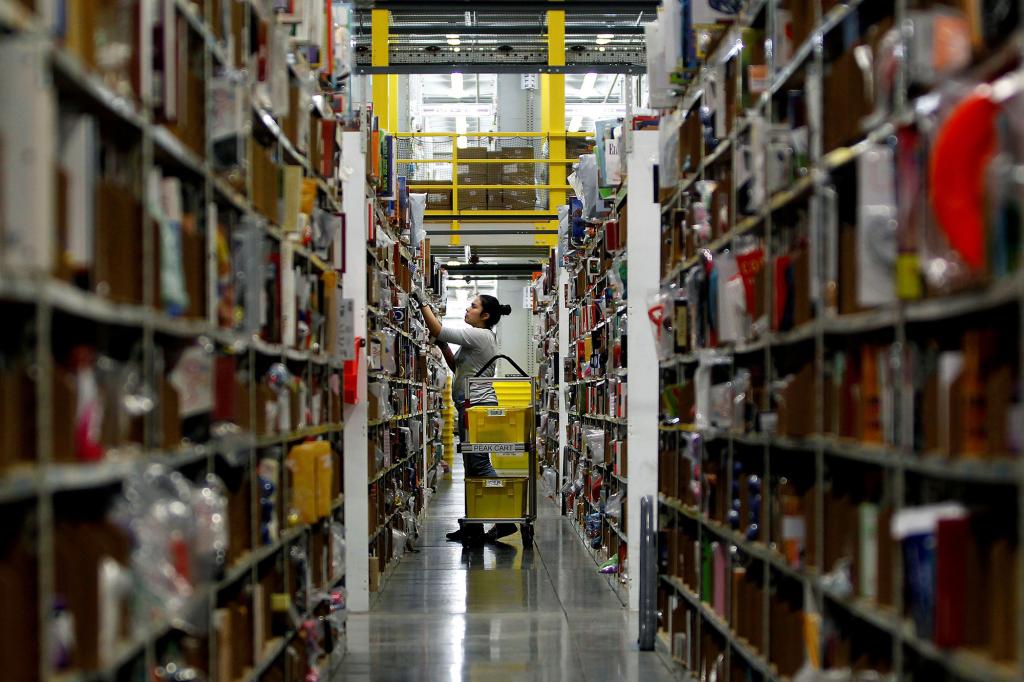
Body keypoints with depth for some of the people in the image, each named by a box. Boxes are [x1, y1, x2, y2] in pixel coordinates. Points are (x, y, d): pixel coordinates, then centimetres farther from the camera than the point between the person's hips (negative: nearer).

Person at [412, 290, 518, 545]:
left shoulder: (480, 335, -13)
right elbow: (457, 366, 25)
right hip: (472, 406, 10)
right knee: (473, 466, 9)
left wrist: (422, 302, -9)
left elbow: (438, 331, -17)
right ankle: (473, 528, 11)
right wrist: (443, 346, 12)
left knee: (479, 465, -11)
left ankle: (505, 520, -11)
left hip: (477, 407, -10)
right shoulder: (483, 337, 19)